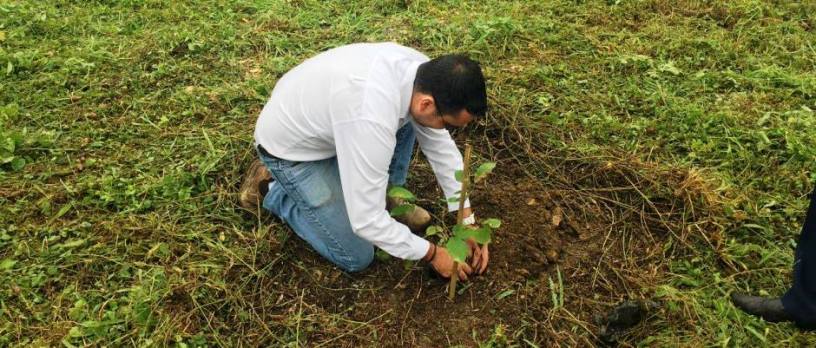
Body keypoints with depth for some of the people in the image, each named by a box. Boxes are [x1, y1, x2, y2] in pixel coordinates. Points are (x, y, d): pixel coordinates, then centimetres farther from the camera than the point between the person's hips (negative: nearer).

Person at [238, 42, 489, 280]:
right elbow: (366, 221, -34)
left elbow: (442, 147, -3)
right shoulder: (371, 119, -42)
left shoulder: (422, 70, -17)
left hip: (319, 117, 7)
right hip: (292, 150, -7)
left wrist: (468, 221, -4)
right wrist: (432, 253, -20)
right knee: (356, 257, -2)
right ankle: (272, 189, 11)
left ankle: (383, 197, 11)